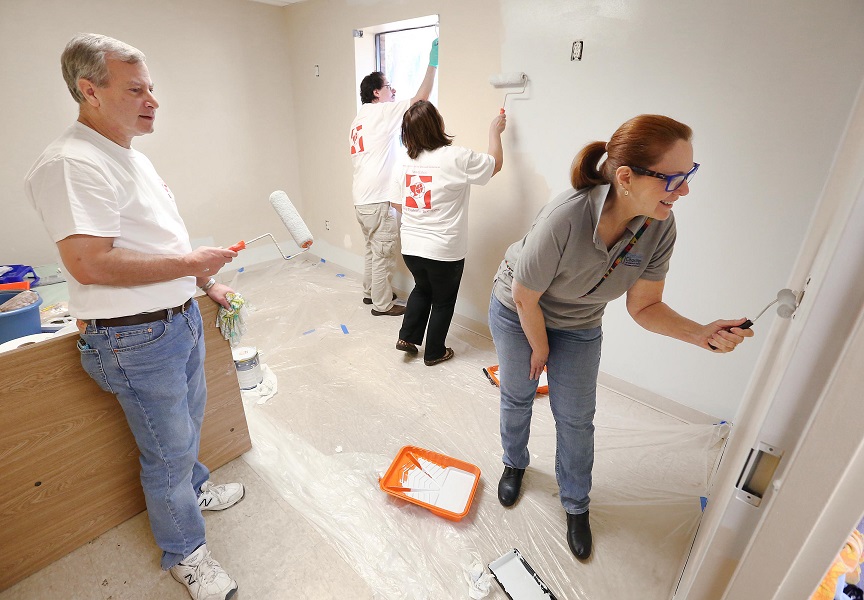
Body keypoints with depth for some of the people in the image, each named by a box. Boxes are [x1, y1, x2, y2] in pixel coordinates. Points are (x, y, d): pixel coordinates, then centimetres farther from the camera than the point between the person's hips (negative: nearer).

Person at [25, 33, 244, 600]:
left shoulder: (133, 157, 12)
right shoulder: (73, 163, -20)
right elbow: (89, 264, -28)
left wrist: (207, 283, 19)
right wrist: (189, 263, -22)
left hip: (180, 317, 9)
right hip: (135, 340, -9)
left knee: (188, 422, 27)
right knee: (169, 449, 8)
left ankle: (193, 487, 53)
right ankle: (185, 551, 32)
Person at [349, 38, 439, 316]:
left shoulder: (360, 119, 19)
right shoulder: (381, 111, -8)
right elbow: (421, 98, -11)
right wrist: (432, 63, -3)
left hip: (362, 198, 10)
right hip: (377, 200, -10)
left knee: (373, 250, 20)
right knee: (383, 255, 0)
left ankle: (371, 292, 32)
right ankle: (382, 304, 10)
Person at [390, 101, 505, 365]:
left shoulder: (403, 163, 0)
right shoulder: (457, 157, -15)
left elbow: (397, 203, 9)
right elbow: (496, 163, 0)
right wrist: (494, 131, 16)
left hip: (410, 246, 5)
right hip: (444, 251, -5)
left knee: (422, 288, 30)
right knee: (443, 301, 15)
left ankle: (407, 337, 29)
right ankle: (434, 352, 29)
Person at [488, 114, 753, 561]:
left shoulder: (660, 227, -23)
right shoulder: (564, 219, -39)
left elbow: (644, 306, -12)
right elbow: (525, 298, -25)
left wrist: (700, 334, -29)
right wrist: (540, 348, -10)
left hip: (580, 327, 4)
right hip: (517, 313, -3)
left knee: (576, 418, 11)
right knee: (517, 397, 17)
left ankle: (576, 506, 38)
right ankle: (514, 465, 50)